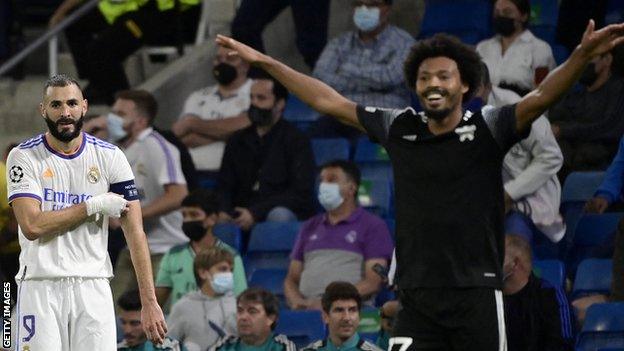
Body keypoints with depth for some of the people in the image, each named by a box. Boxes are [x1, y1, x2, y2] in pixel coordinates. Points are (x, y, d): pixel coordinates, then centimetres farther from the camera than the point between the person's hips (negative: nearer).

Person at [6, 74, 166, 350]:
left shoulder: (109, 157, 3)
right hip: (41, 286, -2)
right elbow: (32, 226, -13)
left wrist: (149, 303, -7)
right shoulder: (24, 157, -1)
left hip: (93, 286, 2)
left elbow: (135, 231, 0)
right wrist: (94, 206, -10)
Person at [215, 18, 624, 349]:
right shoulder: (400, 129, 8)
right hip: (417, 294, 3)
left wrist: (582, 56, -37)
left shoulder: (487, 130, -4)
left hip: (476, 294, -3)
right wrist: (265, 62, 18)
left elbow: (540, 98, -19)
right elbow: (329, 101, 16)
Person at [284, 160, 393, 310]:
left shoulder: (372, 226, 10)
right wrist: (296, 301, -2)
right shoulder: (310, 227, 26)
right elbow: (292, 279, 23)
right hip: (308, 307, 4)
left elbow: (373, 283, -2)